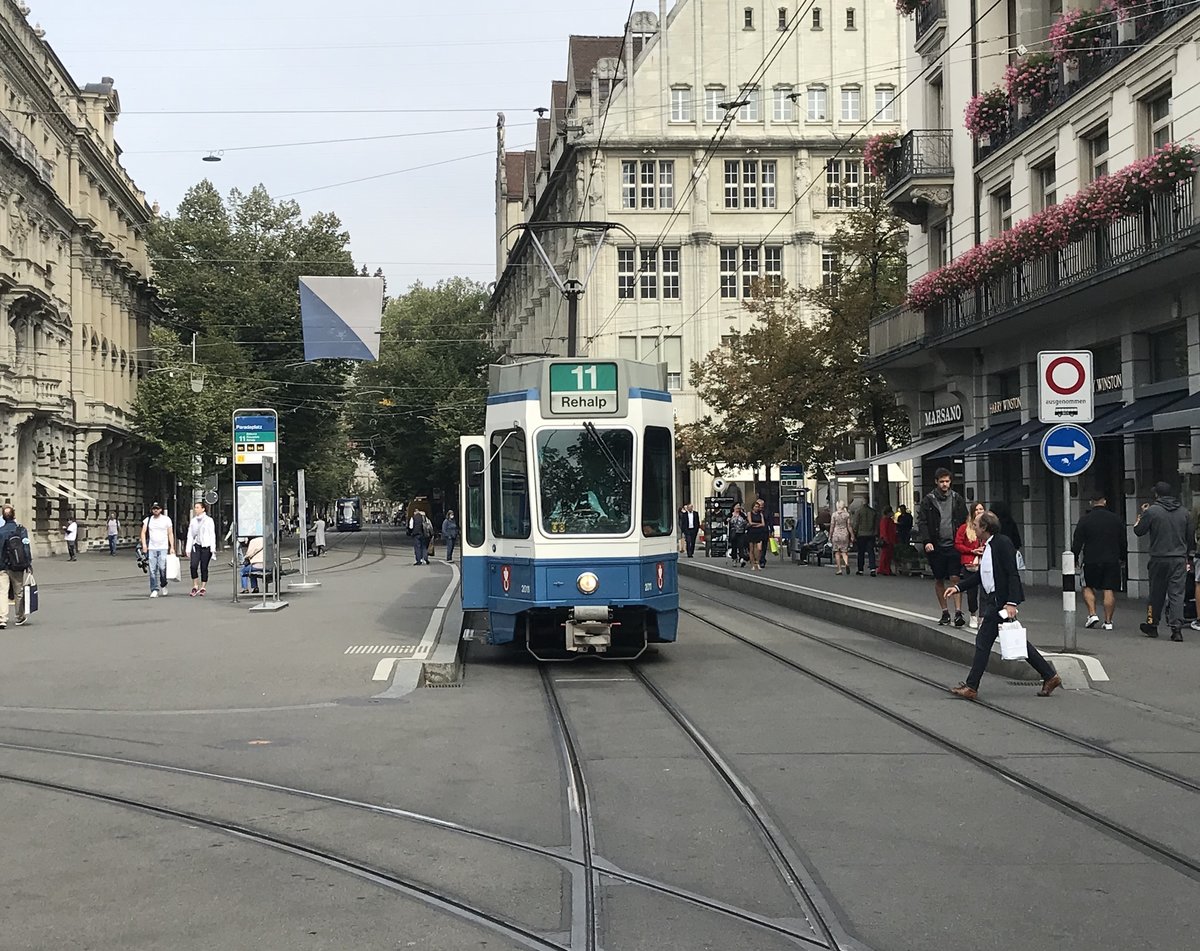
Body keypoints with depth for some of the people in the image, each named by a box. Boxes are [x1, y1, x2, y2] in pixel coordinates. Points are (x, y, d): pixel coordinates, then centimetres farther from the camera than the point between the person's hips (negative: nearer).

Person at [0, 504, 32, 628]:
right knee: (18, 592, 13)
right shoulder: (21, 529, -3)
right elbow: (27, 547, -4)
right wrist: (29, 563, 2)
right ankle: (20, 617, 27)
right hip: (18, 567, 1)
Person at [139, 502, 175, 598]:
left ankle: (163, 585, 13)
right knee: (152, 570, -3)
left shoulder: (166, 519, 6)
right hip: (151, 548, 2)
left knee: (162, 568, -11)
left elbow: (170, 534, 6)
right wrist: (144, 544, -10)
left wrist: (172, 547, -1)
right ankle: (154, 590, 1)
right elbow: (143, 532, 5)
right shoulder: (147, 520, 9)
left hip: (163, 548, -2)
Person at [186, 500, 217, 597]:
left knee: (204, 567, 0)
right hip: (196, 545, 3)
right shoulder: (193, 521, 12)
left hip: (206, 546, -3)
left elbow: (212, 535, -2)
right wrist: (188, 549, 9)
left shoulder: (209, 520, 1)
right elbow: (190, 535, 14)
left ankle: (203, 587, 11)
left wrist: (213, 549, -9)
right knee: (193, 566, -13)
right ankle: (195, 586, 0)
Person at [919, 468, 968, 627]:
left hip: (953, 545, 0)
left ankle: (958, 612, -10)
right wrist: (927, 541, -13)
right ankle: (945, 612, 18)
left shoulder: (958, 499, 6)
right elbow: (923, 523, -1)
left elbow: (965, 521, 9)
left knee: (955, 578, -9)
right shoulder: (928, 500, 1)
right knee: (938, 580, 7)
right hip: (936, 546, 1)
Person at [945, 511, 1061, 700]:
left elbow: (1012, 574, -19)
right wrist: (958, 587, 19)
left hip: (1001, 601, -10)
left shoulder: (1002, 543, -14)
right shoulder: (987, 547, 14)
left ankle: (971, 687, 2)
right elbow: (981, 575, 23)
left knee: (983, 641, -4)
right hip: (993, 601, 10)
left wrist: (1011, 603, -24)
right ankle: (1050, 676, 17)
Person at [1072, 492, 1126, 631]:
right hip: (1112, 561, 2)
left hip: (1091, 561, -2)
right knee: (1109, 591, 2)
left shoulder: (1085, 519, -4)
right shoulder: (1116, 519, 4)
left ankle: (1092, 614, 0)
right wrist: (1123, 557, 23)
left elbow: (1077, 542, -3)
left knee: (1088, 588, 15)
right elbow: (1123, 541, 11)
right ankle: (1108, 621, 3)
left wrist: (1074, 559, 5)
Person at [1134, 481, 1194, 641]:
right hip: (1179, 559, 2)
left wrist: (1142, 516, 16)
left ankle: (1152, 625, 20)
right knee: (1177, 594, -1)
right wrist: (1188, 557, 20)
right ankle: (1177, 629, -10)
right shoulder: (1183, 511, 7)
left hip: (1159, 559, -2)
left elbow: (1138, 531, 0)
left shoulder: (1152, 511, -6)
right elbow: (1191, 536, 12)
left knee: (1156, 594, 10)